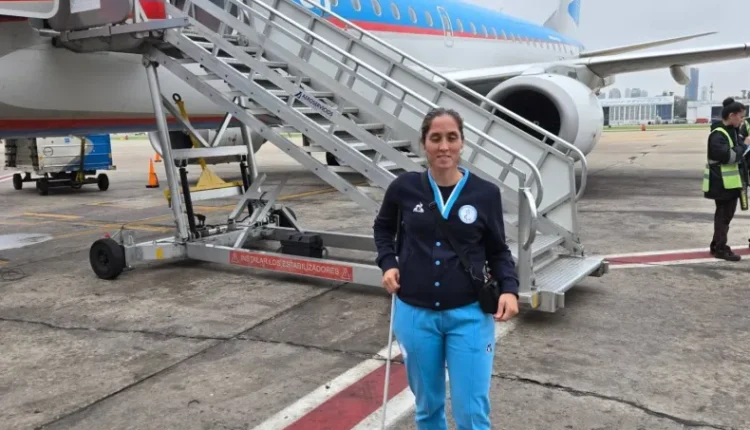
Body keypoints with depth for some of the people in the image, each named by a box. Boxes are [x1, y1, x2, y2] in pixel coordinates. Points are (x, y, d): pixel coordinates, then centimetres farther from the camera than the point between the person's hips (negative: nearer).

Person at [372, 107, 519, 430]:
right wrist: (388, 263, 0)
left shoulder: (486, 193, -7)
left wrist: (509, 289, -12)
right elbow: (383, 227, 15)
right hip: (415, 314, 1)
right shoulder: (404, 187, -6)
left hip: (469, 315, -1)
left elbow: (498, 251, 4)